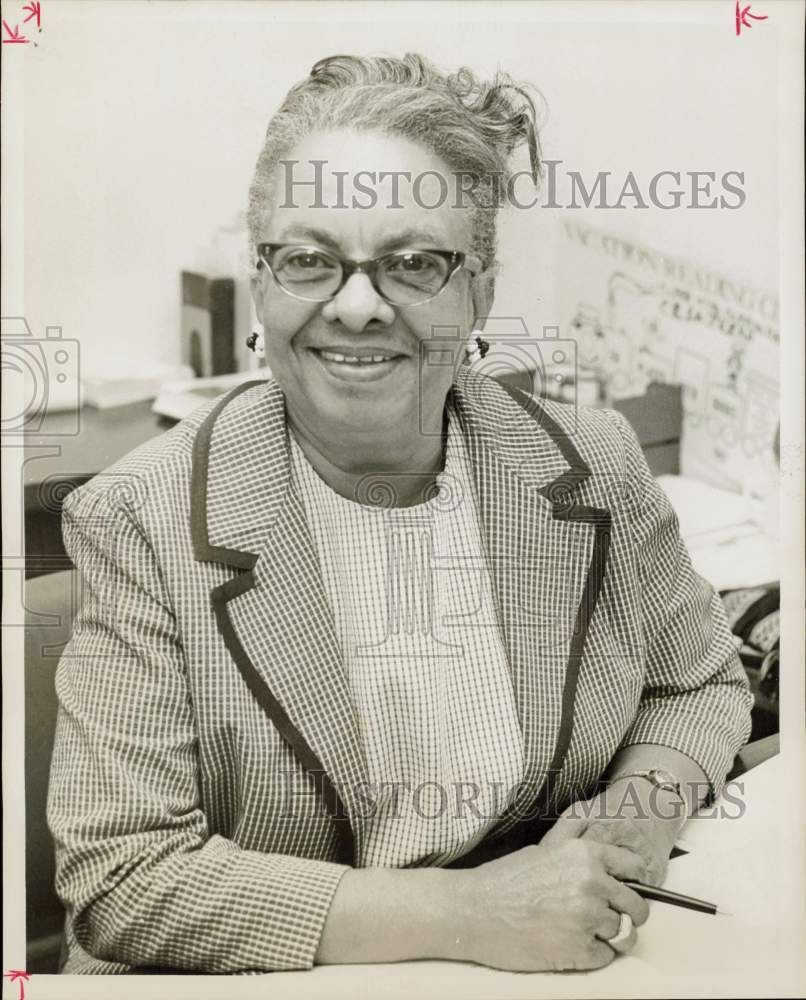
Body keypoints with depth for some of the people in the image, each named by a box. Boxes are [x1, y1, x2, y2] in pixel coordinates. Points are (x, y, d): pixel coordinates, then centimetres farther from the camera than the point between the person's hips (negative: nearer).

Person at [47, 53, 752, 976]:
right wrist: (462, 914, -20)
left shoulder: (595, 464, -4)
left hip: (552, 960, 2)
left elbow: (700, 684, 11)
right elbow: (117, 876, -15)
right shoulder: (143, 519, -13)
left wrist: (642, 807, -9)